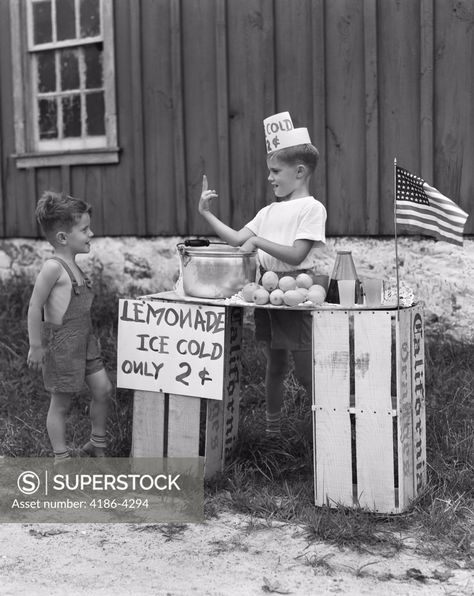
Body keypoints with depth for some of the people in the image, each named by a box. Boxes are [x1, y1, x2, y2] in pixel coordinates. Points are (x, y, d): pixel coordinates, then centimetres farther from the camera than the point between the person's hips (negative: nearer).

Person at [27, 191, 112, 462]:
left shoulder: (74, 267, 7)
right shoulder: (53, 267, -20)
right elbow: (35, 307, -19)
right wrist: (36, 346, -16)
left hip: (84, 339, 8)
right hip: (61, 343, -8)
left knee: (103, 388, 9)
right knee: (61, 403, 5)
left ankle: (97, 445, 28)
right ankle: (61, 460, 19)